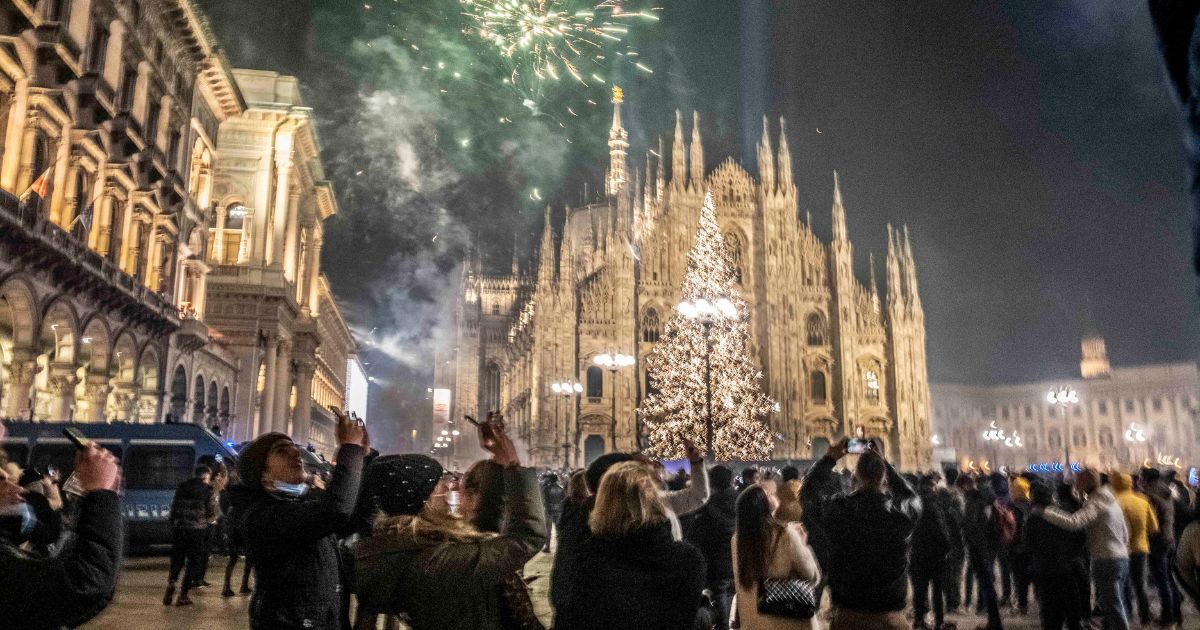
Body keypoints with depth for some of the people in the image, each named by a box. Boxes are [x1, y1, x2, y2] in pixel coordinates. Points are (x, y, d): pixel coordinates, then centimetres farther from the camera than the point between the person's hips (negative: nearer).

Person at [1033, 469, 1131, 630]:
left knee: (1113, 608, -6)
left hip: (1106, 562, -9)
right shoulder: (1111, 501, 15)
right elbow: (1125, 534, 20)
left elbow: (1073, 522, -31)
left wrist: (1044, 511, -26)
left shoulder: (1094, 503, -14)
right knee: (1116, 606, 16)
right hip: (1122, 558, 9)